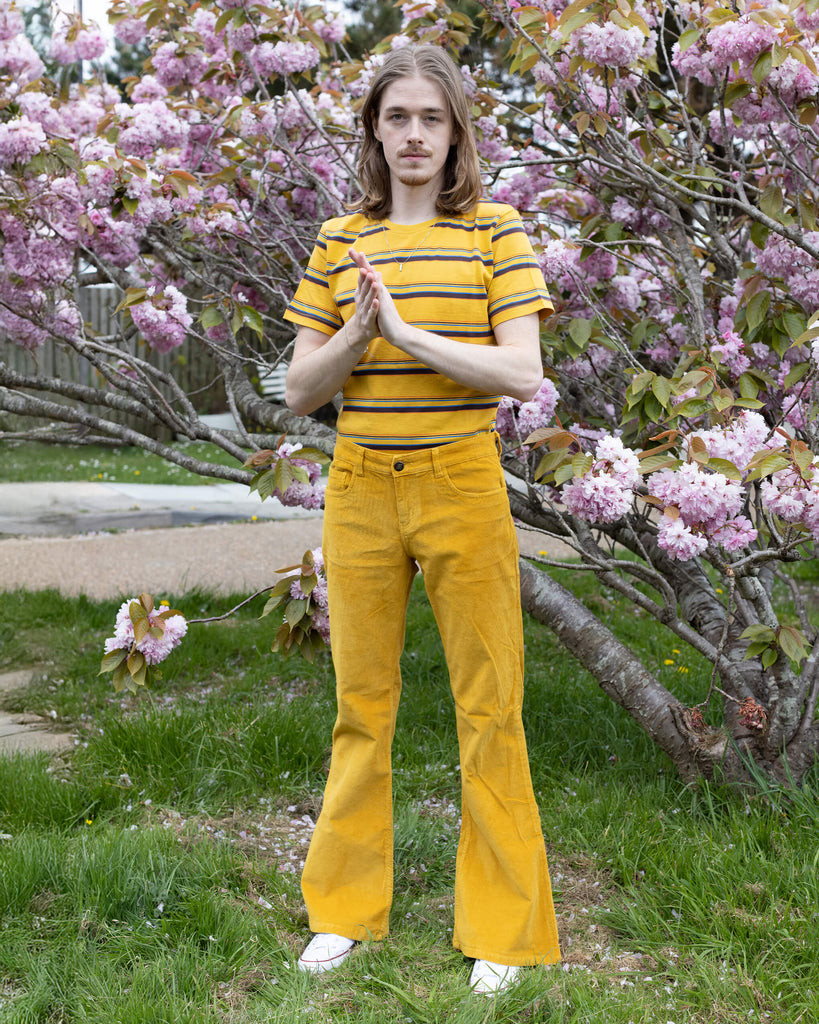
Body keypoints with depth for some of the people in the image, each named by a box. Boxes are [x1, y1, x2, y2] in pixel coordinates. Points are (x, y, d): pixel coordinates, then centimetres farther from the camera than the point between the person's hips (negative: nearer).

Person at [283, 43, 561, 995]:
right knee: (360, 703, 11)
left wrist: (408, 331, -19)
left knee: (487, 709, 3)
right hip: (360, 488, 3)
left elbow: (522, 372, -11)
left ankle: (502, 932, 17)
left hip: (461, 486, -2)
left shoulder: (495, 230, -1)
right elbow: (301, 388, 5)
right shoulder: (340, 240, 7)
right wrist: (360, 332, -13)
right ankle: (345, 910, 27)